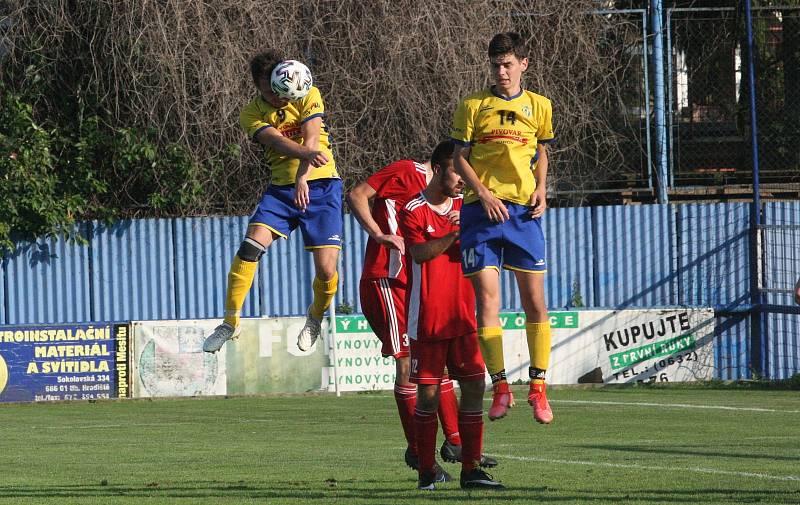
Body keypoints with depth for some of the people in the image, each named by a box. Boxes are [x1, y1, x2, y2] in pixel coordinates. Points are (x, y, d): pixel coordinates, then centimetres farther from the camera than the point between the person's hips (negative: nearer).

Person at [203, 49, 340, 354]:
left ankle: (316, 318, 21)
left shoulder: (308, 97, -4)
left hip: (321, 187, -1)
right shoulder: (252, 114, -2)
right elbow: (278, 142, -21)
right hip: (281, 189, 2)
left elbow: (311, 138, -18)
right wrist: (306, 153, -44)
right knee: (251, 246, -20)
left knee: (326, 269, -11)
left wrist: (303, 177, -36)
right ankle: (230, 323, -10)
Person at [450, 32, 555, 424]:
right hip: (482, 211, -2)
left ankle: (537, 387, 8)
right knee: (486, 299, -8)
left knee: (535, 303, 0)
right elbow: (459, 157, 4)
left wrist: (541, 188, 2)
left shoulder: (539, 107, 10)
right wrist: (483, 193, -10)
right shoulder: (472, 106, 3)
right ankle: (500, 387, -3)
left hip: (523, 211, 2)